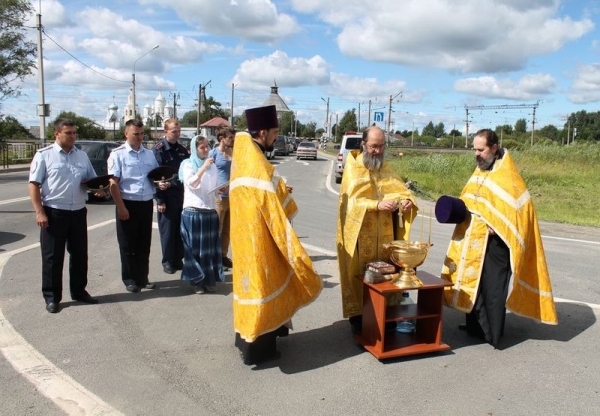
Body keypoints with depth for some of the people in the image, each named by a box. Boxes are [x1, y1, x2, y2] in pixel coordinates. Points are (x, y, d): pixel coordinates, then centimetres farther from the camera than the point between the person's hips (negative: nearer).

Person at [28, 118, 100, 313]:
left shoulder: (82, 156, 11)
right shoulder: (44, 155, -3)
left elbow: (92, 180, 18)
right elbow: (34, 185, -6)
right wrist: (39, 212, -14)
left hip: (78, 212, 5)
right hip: (54, 213, -5)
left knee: (79, 254, 12)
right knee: (52, 256, 3)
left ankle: (79, 291, 26)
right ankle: (51, 297, 14)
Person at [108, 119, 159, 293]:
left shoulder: (149, 154, 9)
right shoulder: (118, 154, -5)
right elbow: (113, 184, -10)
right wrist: (121, 207, -15)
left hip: (147, 204, 5)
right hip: (128, 204, -5)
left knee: (144, 244, 12)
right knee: (128, 245, 6)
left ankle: (142, 278, 24)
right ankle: (129, 279, 19)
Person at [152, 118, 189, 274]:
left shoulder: (182, 150, 11)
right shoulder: (158, 149, -6)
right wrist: (160, 199, -13)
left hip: (181, 194, 5)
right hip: (167, 195, -5)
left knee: (180, 229, 10)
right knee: (167, 230, 2)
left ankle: (178, 259, 20)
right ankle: (167, 262, 13)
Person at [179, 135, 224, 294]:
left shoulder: (212, 165, 14)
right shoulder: (187, 164, -1)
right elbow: (191, 183, -17)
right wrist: (203, 168, -25)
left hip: (211, 211, 4)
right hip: (193, 211, -4)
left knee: (210, 247, 6)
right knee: (194, 247, 0)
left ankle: (210, 280, 15)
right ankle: (196, 281, 9)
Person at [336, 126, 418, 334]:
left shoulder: (386, 169, 12)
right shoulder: (352, 168, -6)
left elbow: (401, 190, 2)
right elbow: (352, 201, -17)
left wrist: (407, 200, -21)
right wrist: (377, 205, -31)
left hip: (384, 234, 5)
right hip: (360, 234, -5)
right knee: (360, 273, 1)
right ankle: (358, 317, 13)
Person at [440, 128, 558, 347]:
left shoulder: (507, 175, -13)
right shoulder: (480, 171, 12)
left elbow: (518, 206, -18)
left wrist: (497, 227, -24)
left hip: (494, 242, -8)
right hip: (474, 240, 8)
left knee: (493, 286, -1)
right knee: (474, 281, 13)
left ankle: (492, 333, 11)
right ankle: (475, 325, 26)